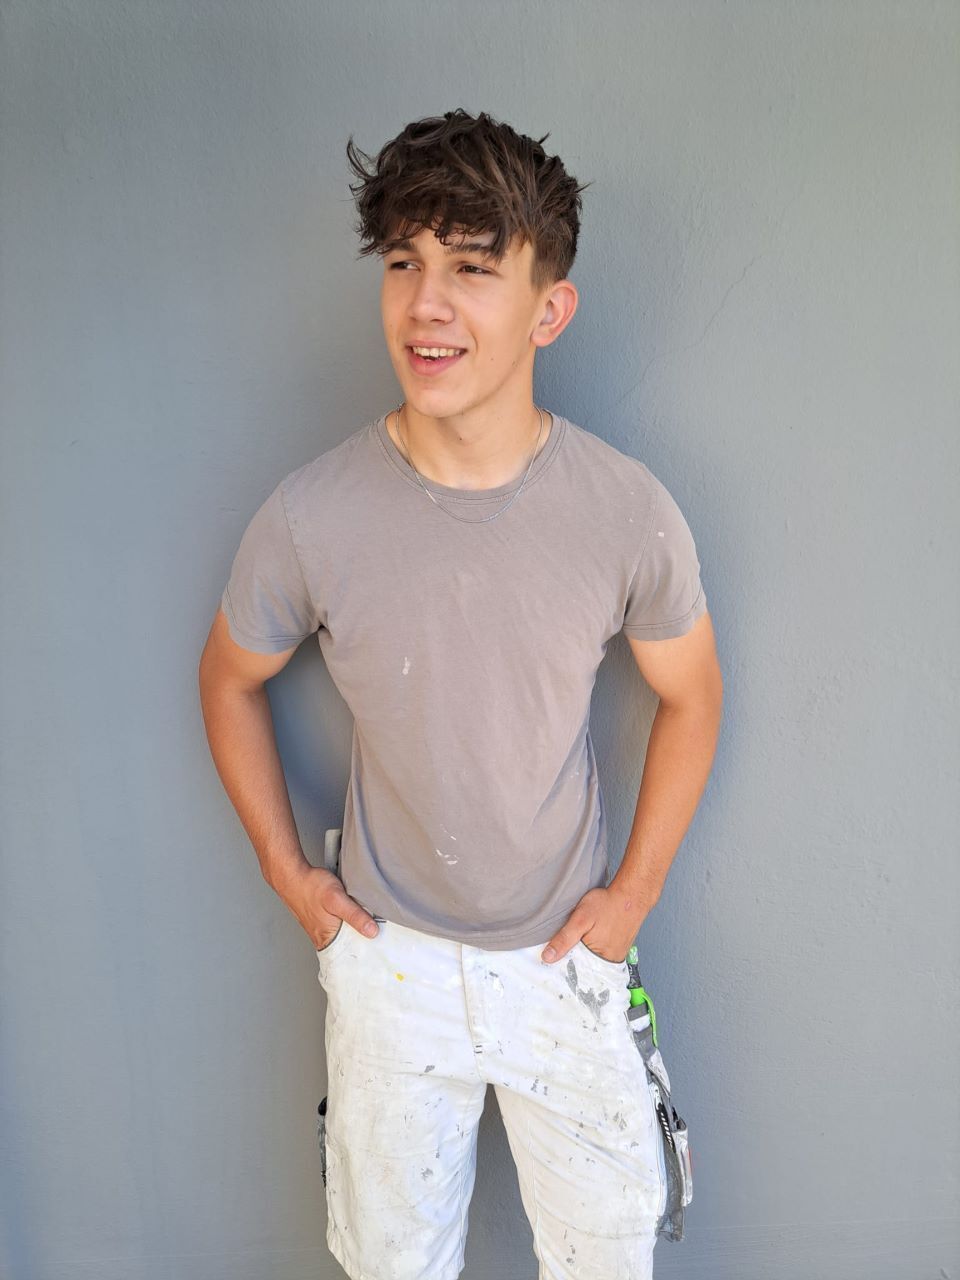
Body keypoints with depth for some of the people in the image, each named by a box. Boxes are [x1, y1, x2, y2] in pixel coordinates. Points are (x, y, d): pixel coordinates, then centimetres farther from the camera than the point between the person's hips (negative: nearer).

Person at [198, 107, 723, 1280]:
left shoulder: (628, 512, -18)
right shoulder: (311, 516, -19)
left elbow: (689, 693, 0)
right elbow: (231, 678, 1)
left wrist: (635, 889, -1)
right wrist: (285, 871, 0)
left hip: (564, 955, 1)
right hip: (389, 957, 0)